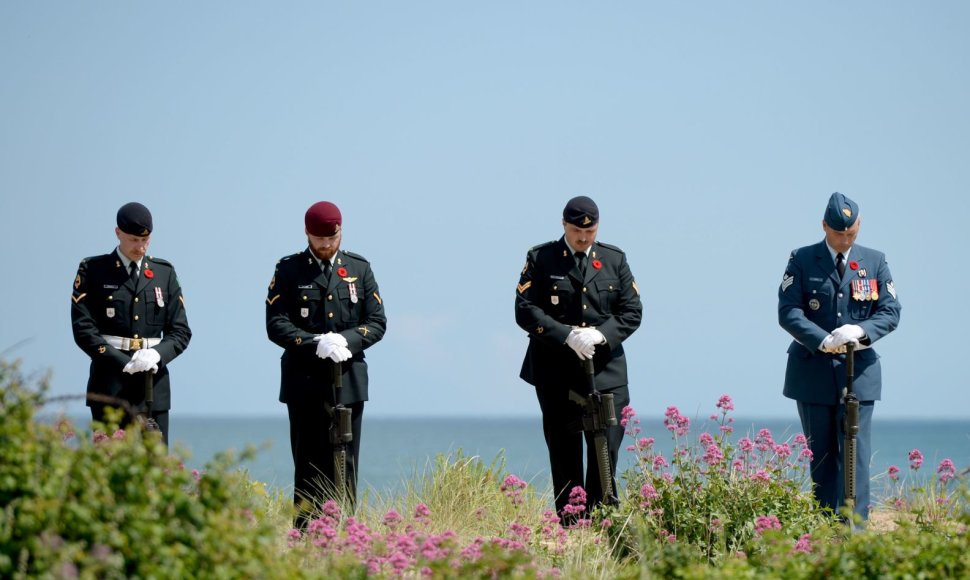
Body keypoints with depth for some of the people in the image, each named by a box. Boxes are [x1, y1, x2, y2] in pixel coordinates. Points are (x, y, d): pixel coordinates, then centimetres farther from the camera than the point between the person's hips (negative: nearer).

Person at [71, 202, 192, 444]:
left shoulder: (164, 273, 12)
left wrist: (157, 354, -11)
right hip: (110, 383, -3)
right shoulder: (93, 271, 3)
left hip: (155, 384, 3)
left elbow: (180, 331, 10)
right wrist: (125, 364, -15)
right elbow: (83, 330, -5)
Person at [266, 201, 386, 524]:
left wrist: (346, 340, -12)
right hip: (304, 384, -2)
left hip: (348, 382, 2)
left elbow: (377, 323, 7)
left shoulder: (359, 269, 10)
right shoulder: (289, 271, 3)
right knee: (309, 468, -1)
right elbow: (276, 325, -4)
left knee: (345, 466, 1)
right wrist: (316, 343, -18)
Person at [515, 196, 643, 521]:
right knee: (565, 457, 2)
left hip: (606, 373, 2)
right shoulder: (541, 259, 2)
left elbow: (632, 311, 7)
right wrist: (567, 336, -18)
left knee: (606, 453, -5)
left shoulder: (614, 259, 11)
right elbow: (525, 310, -6)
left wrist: (601, 334, -11)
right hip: (556, 375, -2)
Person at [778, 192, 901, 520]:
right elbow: (788, 312, -8)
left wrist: (861, 330, -19)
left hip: (859, 372, 0)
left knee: (855, 453, -8)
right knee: (820, 454, 7)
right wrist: (823, 340, -23)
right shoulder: (802, 260, 1)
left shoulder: (875, 262, 8)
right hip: (813, 371, 0)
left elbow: (891, 311, 2)